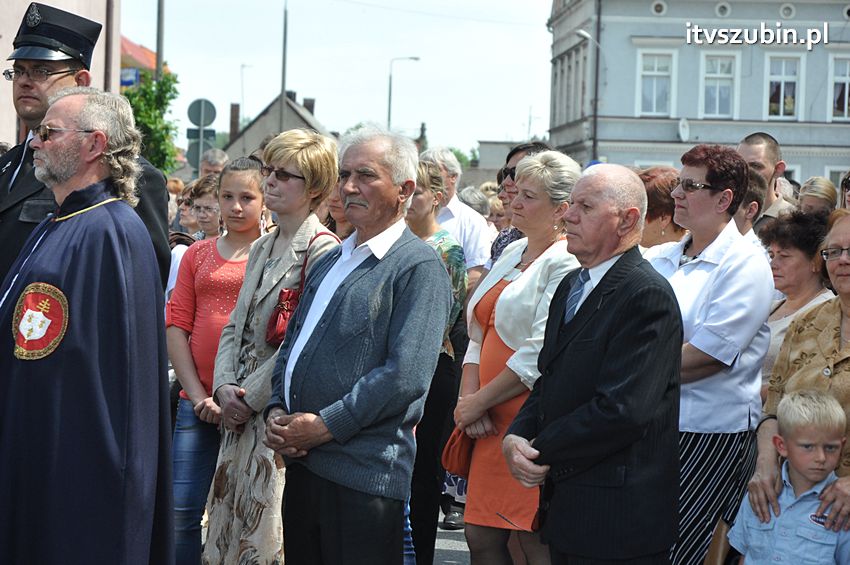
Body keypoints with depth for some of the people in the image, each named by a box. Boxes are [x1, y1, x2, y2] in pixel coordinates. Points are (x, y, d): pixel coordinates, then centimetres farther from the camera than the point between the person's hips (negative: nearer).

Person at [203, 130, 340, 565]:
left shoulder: (321, 249, -10)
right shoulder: (262, 248, 17)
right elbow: (235, 326, 16)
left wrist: (250, 397, -12)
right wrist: (224, 387, 0)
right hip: (240, 413, 8)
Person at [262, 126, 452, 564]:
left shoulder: (418, 267, -9)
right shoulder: (329, 262, 17)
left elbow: (406, 375, -18)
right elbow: (291, 345, 21)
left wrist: (325, 426, -16)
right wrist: (276, 411, 3)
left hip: (364, 474, -8)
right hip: (302, 463, 8)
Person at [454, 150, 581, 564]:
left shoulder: (566, 265, -11)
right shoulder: (513, 254, 17)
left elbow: (540, 355, -18)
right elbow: (480, 333, 15)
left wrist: (478, 402, -11)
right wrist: (468, 398, 0)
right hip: (493, 422, 8)